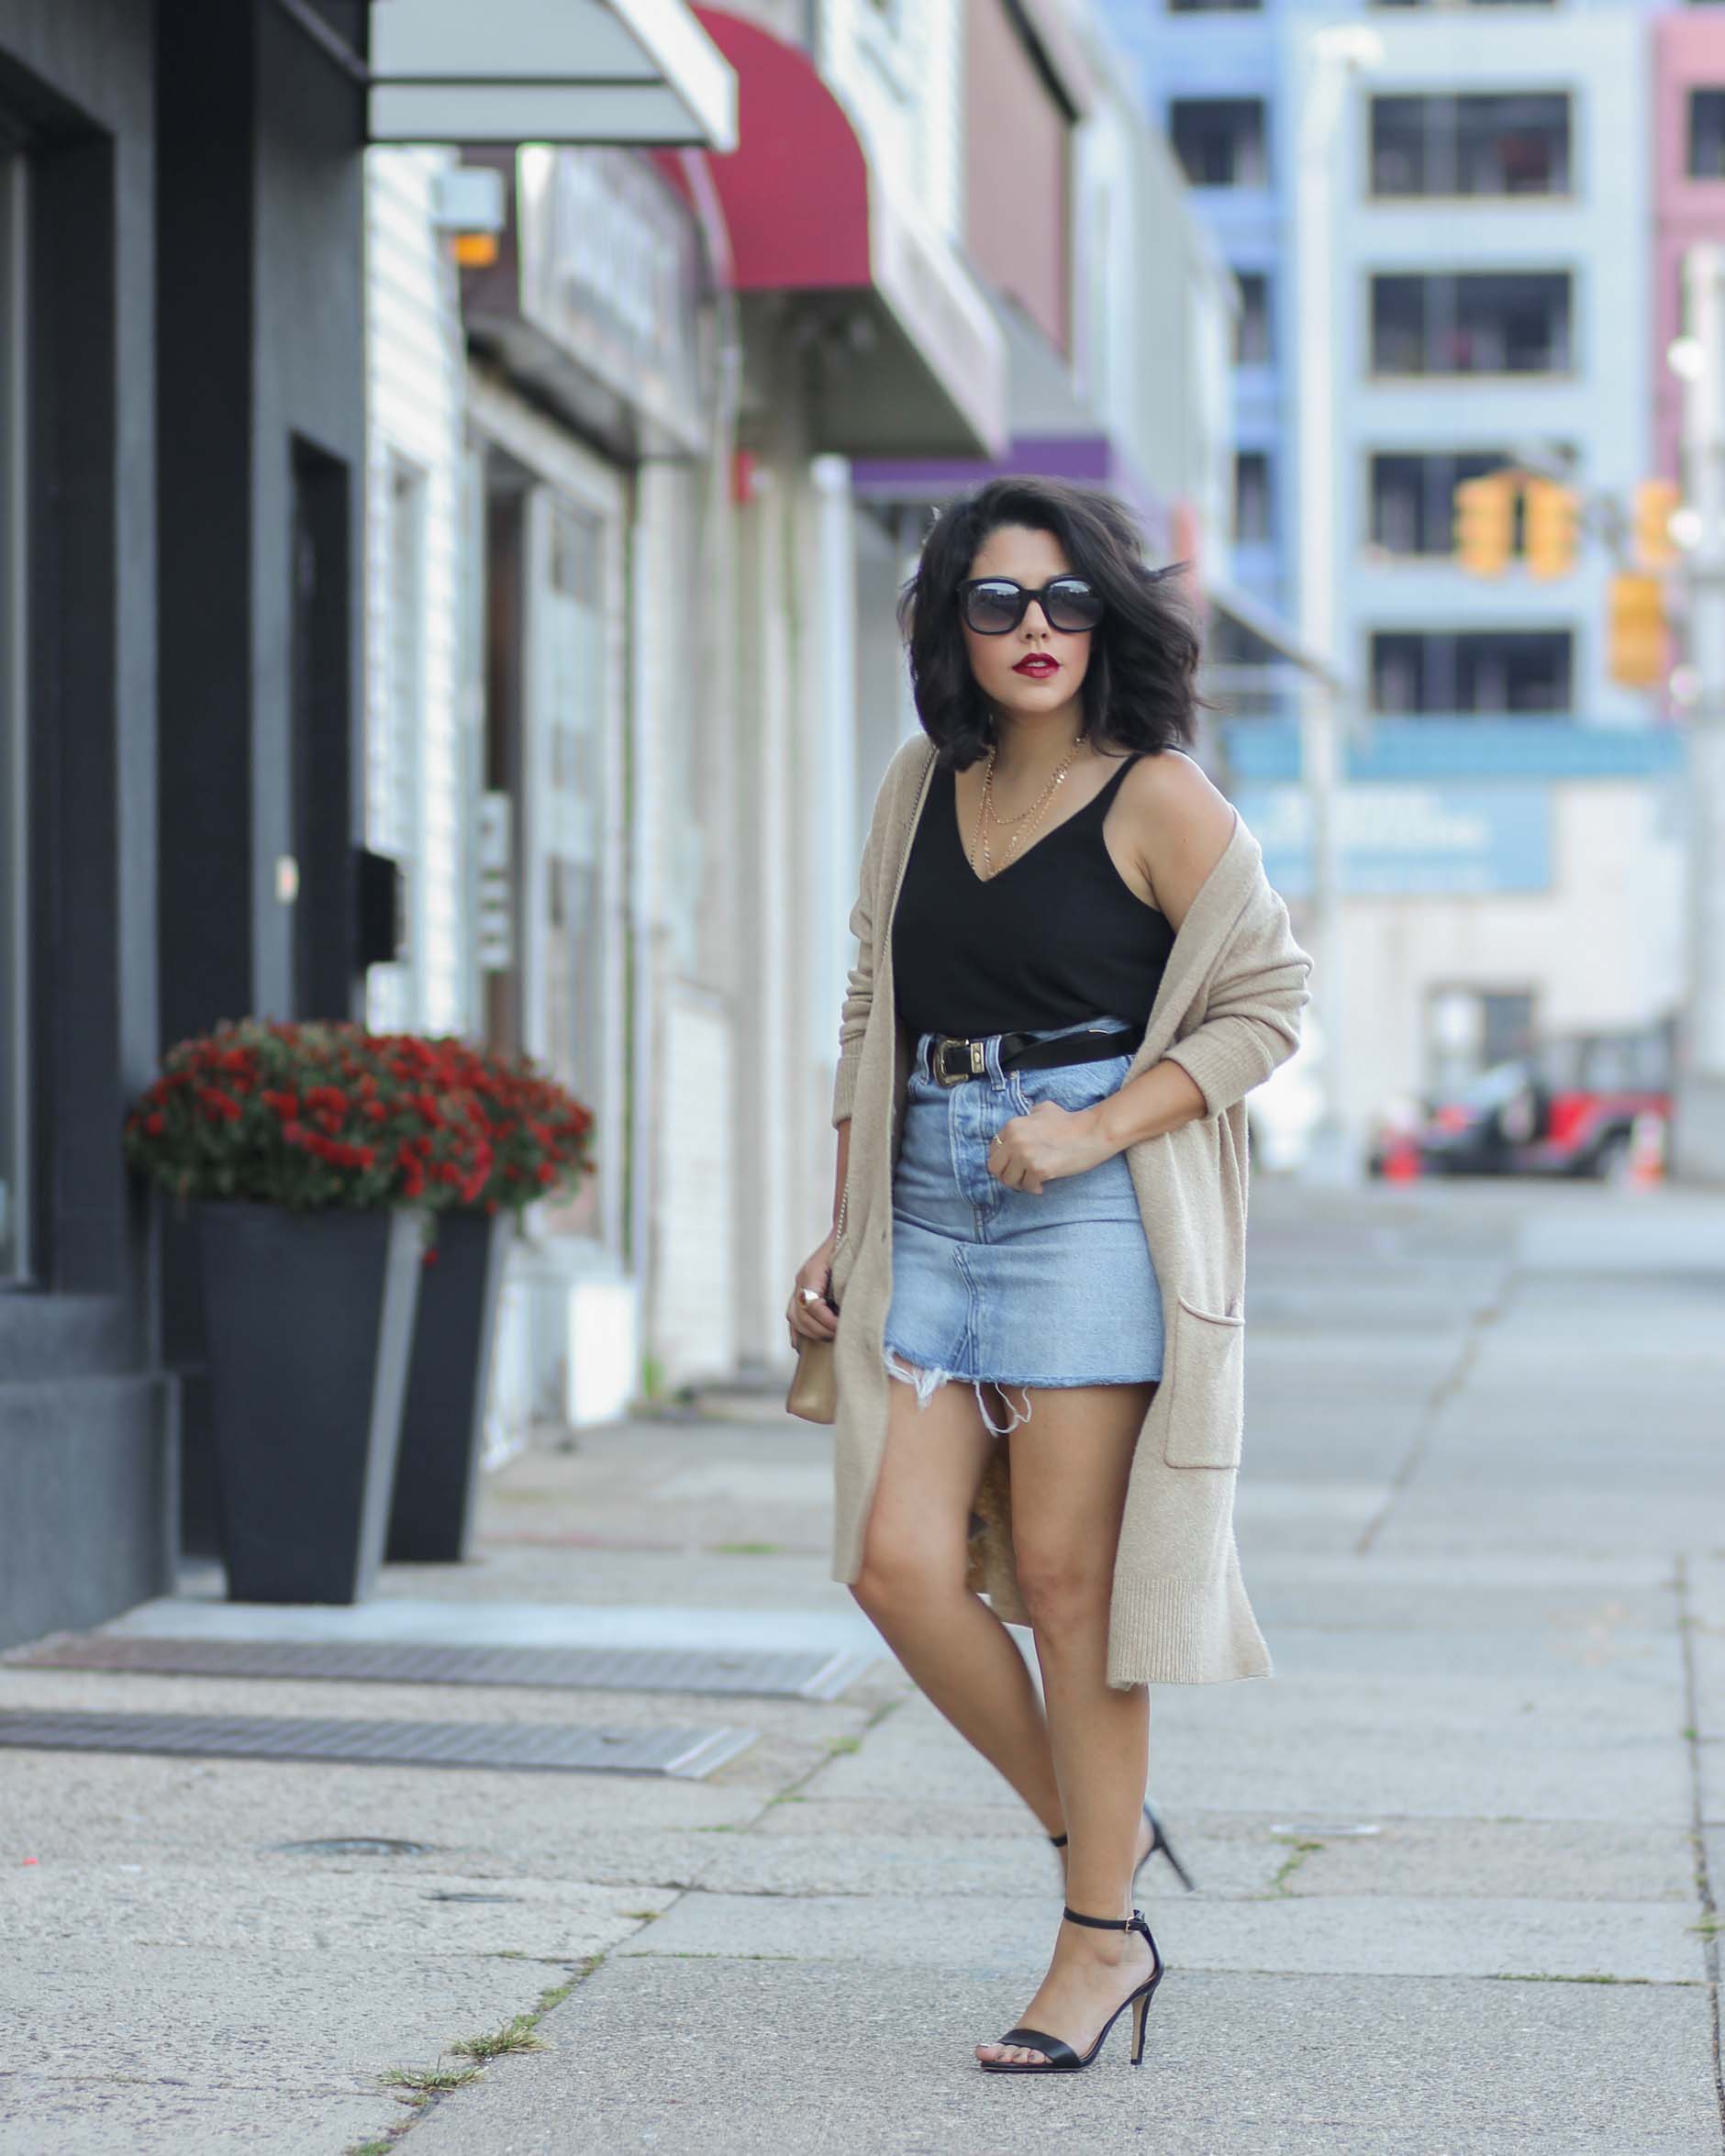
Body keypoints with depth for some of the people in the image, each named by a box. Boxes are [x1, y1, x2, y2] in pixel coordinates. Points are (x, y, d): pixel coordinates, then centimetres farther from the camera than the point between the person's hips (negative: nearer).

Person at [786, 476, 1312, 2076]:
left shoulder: (1158, 802, -5)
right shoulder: (924, 790, 12)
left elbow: (1265, 1000, -4)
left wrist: (1097, 1129, -15)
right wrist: (842, 1227, 15)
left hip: (1093, 1213, -5)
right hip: (930, 1206, 6)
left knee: (1066, 1579, -4)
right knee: (898, 1565, -5)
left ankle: (1098, 1943, 6)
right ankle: (1098, 1843, 15)